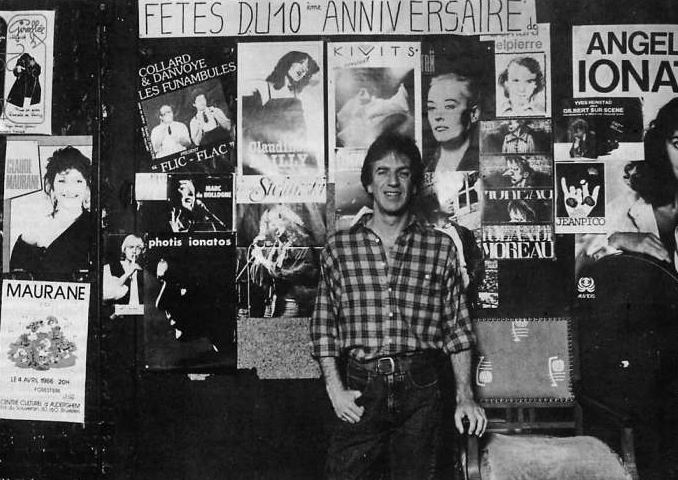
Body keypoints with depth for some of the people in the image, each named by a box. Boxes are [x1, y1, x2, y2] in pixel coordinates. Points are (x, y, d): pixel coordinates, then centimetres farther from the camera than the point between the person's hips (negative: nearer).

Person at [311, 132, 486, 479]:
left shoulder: (440, 248, 3)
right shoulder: (339, 247, 3)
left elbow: (457, 328, 5)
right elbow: (323, 325, 5)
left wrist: (465, 396, 0)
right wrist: (335, 389, -5)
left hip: (420, 390, 1)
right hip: (359, 392, 0)